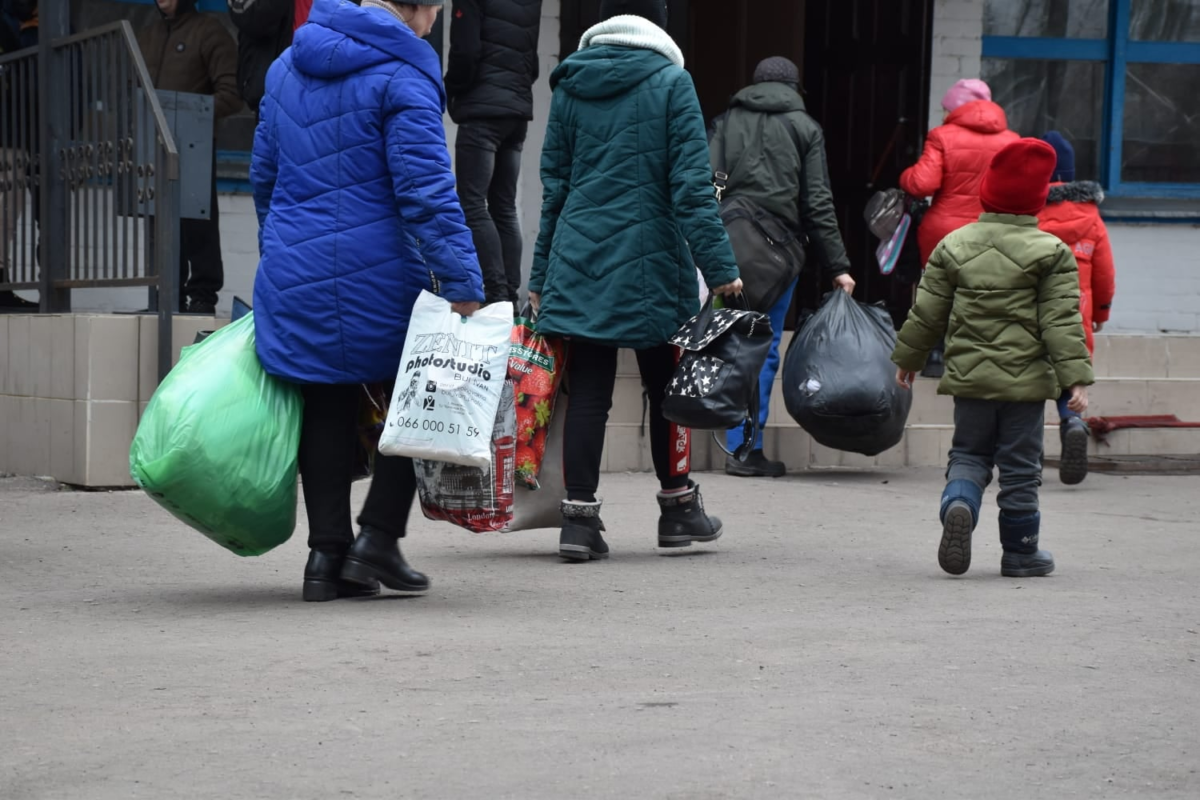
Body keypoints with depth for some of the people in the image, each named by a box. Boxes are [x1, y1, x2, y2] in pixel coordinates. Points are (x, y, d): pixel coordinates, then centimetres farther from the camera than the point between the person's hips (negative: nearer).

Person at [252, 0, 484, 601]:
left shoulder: (288, 66, 13)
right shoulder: (402, 78, -11)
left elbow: (264, 174, 21)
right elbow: (427, 193, -17)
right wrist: (463, 285, -17)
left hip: (292, 275, 6)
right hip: (377, 276, -6)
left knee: (326, 410, 12)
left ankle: (326, 552, 10)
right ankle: (377, 539, 5)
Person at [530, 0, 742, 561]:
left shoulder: (570, 87, 7)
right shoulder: (670, 82, -4)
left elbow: (554, 186, 11)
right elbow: (691, 185, -10)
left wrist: (541, 276, 16)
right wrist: (719, 267, -10)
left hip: (578, 261, 3)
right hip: (651, 262, -3)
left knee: (587, 393, 3)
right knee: (666, 387, 12)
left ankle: (580, 516, -2)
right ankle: (677, 508, 23)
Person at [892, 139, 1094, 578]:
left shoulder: (953, 245, 3)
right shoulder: (1051, 253, -5)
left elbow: (927, 312, 8)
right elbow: (1062, 322, -11)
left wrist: (908, 358, 20)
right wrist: (1076, 378, -10)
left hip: (969, 375, 2)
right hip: (1025, 377, -2)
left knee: (969, 454, 14)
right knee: (1020, 464, 7)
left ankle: (958, 503, -17)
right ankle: (1020, 551, 13)